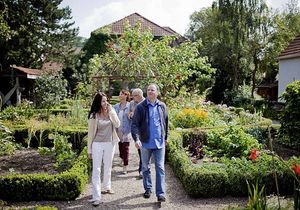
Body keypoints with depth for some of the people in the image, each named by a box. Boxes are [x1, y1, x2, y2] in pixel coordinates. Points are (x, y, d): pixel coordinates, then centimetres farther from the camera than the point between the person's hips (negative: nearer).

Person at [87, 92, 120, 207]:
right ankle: (96, 197, -5)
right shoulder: (94, 115, -7)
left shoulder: (111, 112, 2)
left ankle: (107, 187, 37)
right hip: (97, 144, -3)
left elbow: (117, 125, -10)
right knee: (96, 170, -5)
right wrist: (89, 149, -2)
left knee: (108, 167, 17)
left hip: (110, 143, 3)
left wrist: (111, 112, -15)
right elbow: (90, 133, -3)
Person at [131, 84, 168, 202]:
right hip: (145, 142, -1)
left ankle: (161, 193, 3)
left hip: (160, 142, 1)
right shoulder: (140, 107, -5)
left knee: (160, 168, 0)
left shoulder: (162, 106, 4)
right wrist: (136, 138, -24)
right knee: (145, 167, 13)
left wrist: (166, 137, 19)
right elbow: (134, 124, -11)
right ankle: (148, 189, 30)